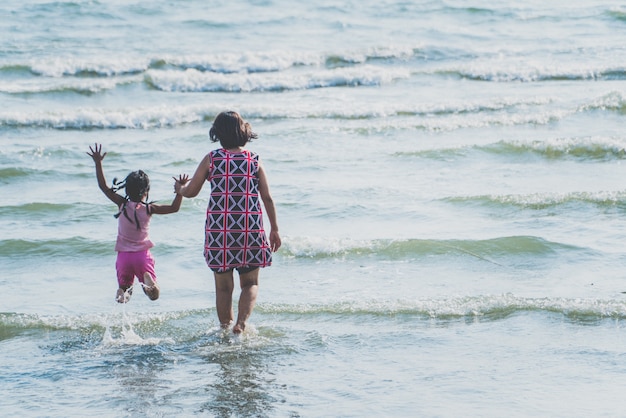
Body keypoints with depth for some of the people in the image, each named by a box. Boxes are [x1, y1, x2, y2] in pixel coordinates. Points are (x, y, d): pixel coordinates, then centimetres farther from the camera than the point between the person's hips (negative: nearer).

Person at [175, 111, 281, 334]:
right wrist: (274, 230, 11)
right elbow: (267, 198, 2)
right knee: (250, 282, 11)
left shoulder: (212, 158, -1)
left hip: (219, 229, 0)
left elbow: (191, 191, 5)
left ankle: (225, 328, 15)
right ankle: (241, 322, -11)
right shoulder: (254, 160, 2)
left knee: (223, 285, 12)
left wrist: (179, 188, 28)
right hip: (250, 230, 0)